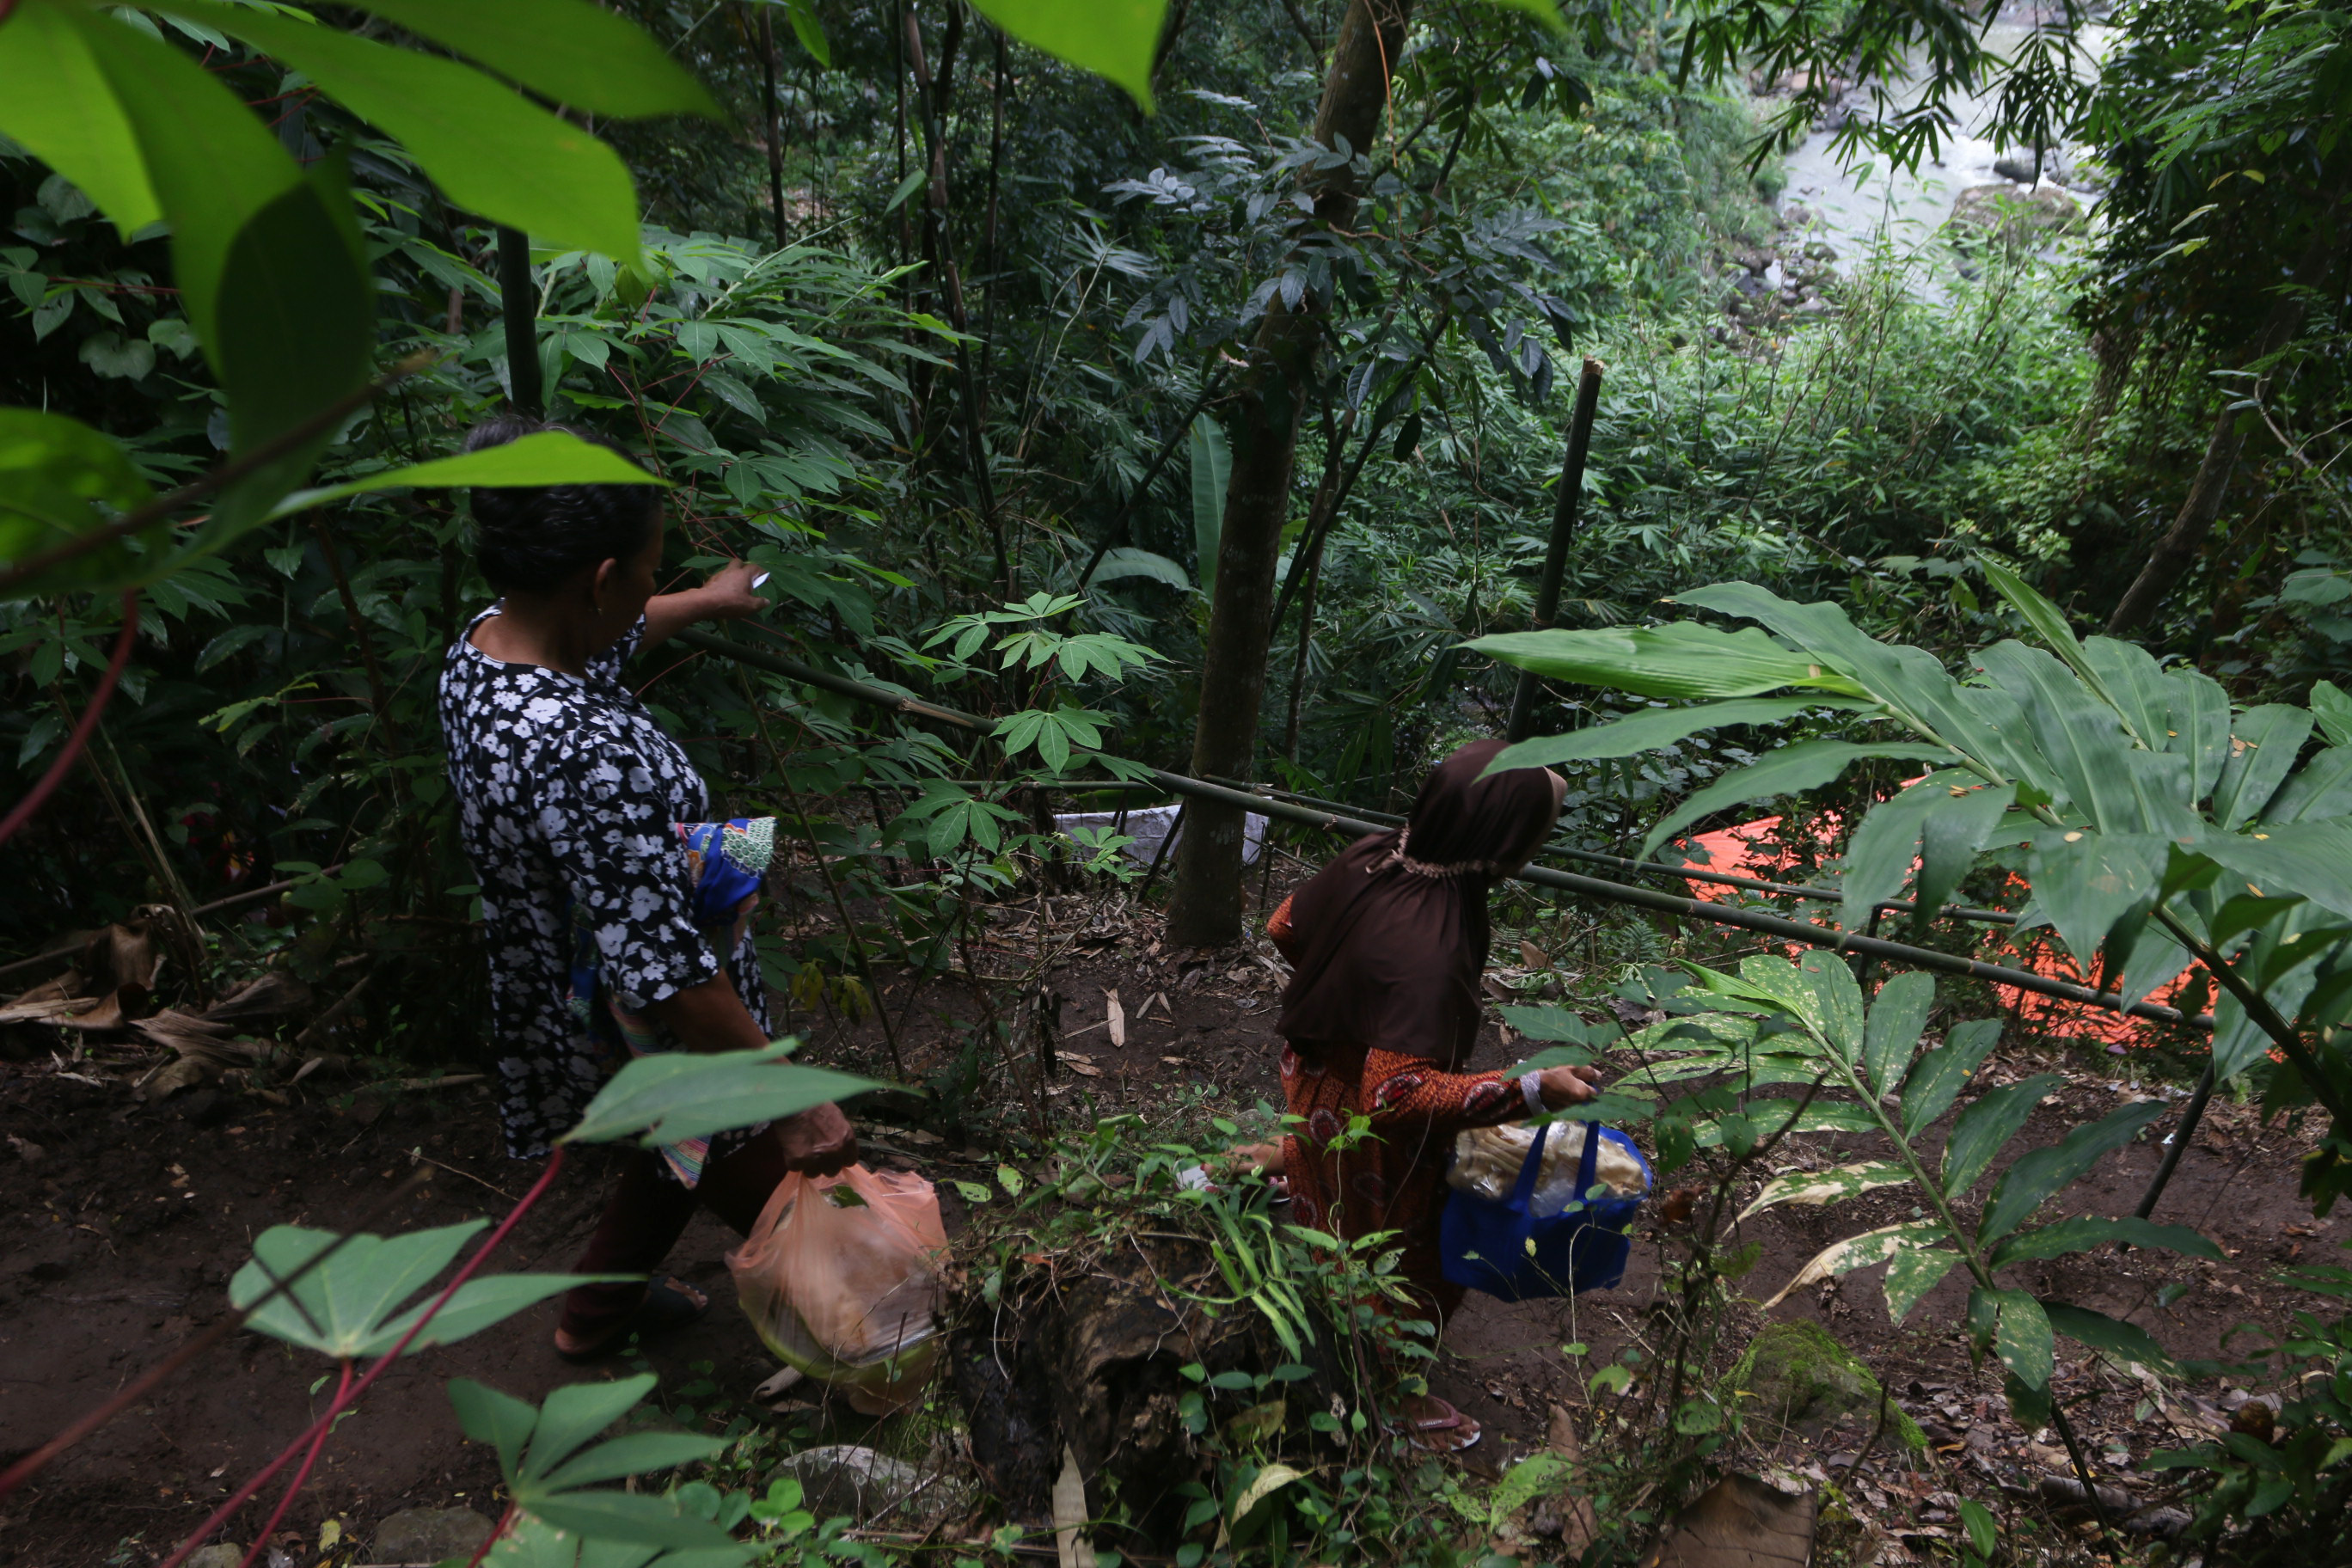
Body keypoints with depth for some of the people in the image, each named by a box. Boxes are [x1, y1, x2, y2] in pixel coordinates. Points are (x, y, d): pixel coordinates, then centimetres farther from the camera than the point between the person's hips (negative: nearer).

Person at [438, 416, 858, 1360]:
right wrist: (794, 1101, -27)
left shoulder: (482, 644, -8)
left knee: (676, 1165, 36)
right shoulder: (581, 754, -39)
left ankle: (598, 1310, 58)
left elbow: (601, 636, 17)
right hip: (654, 1051, -9)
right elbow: (665, 973, -36)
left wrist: (707, 602, 34)